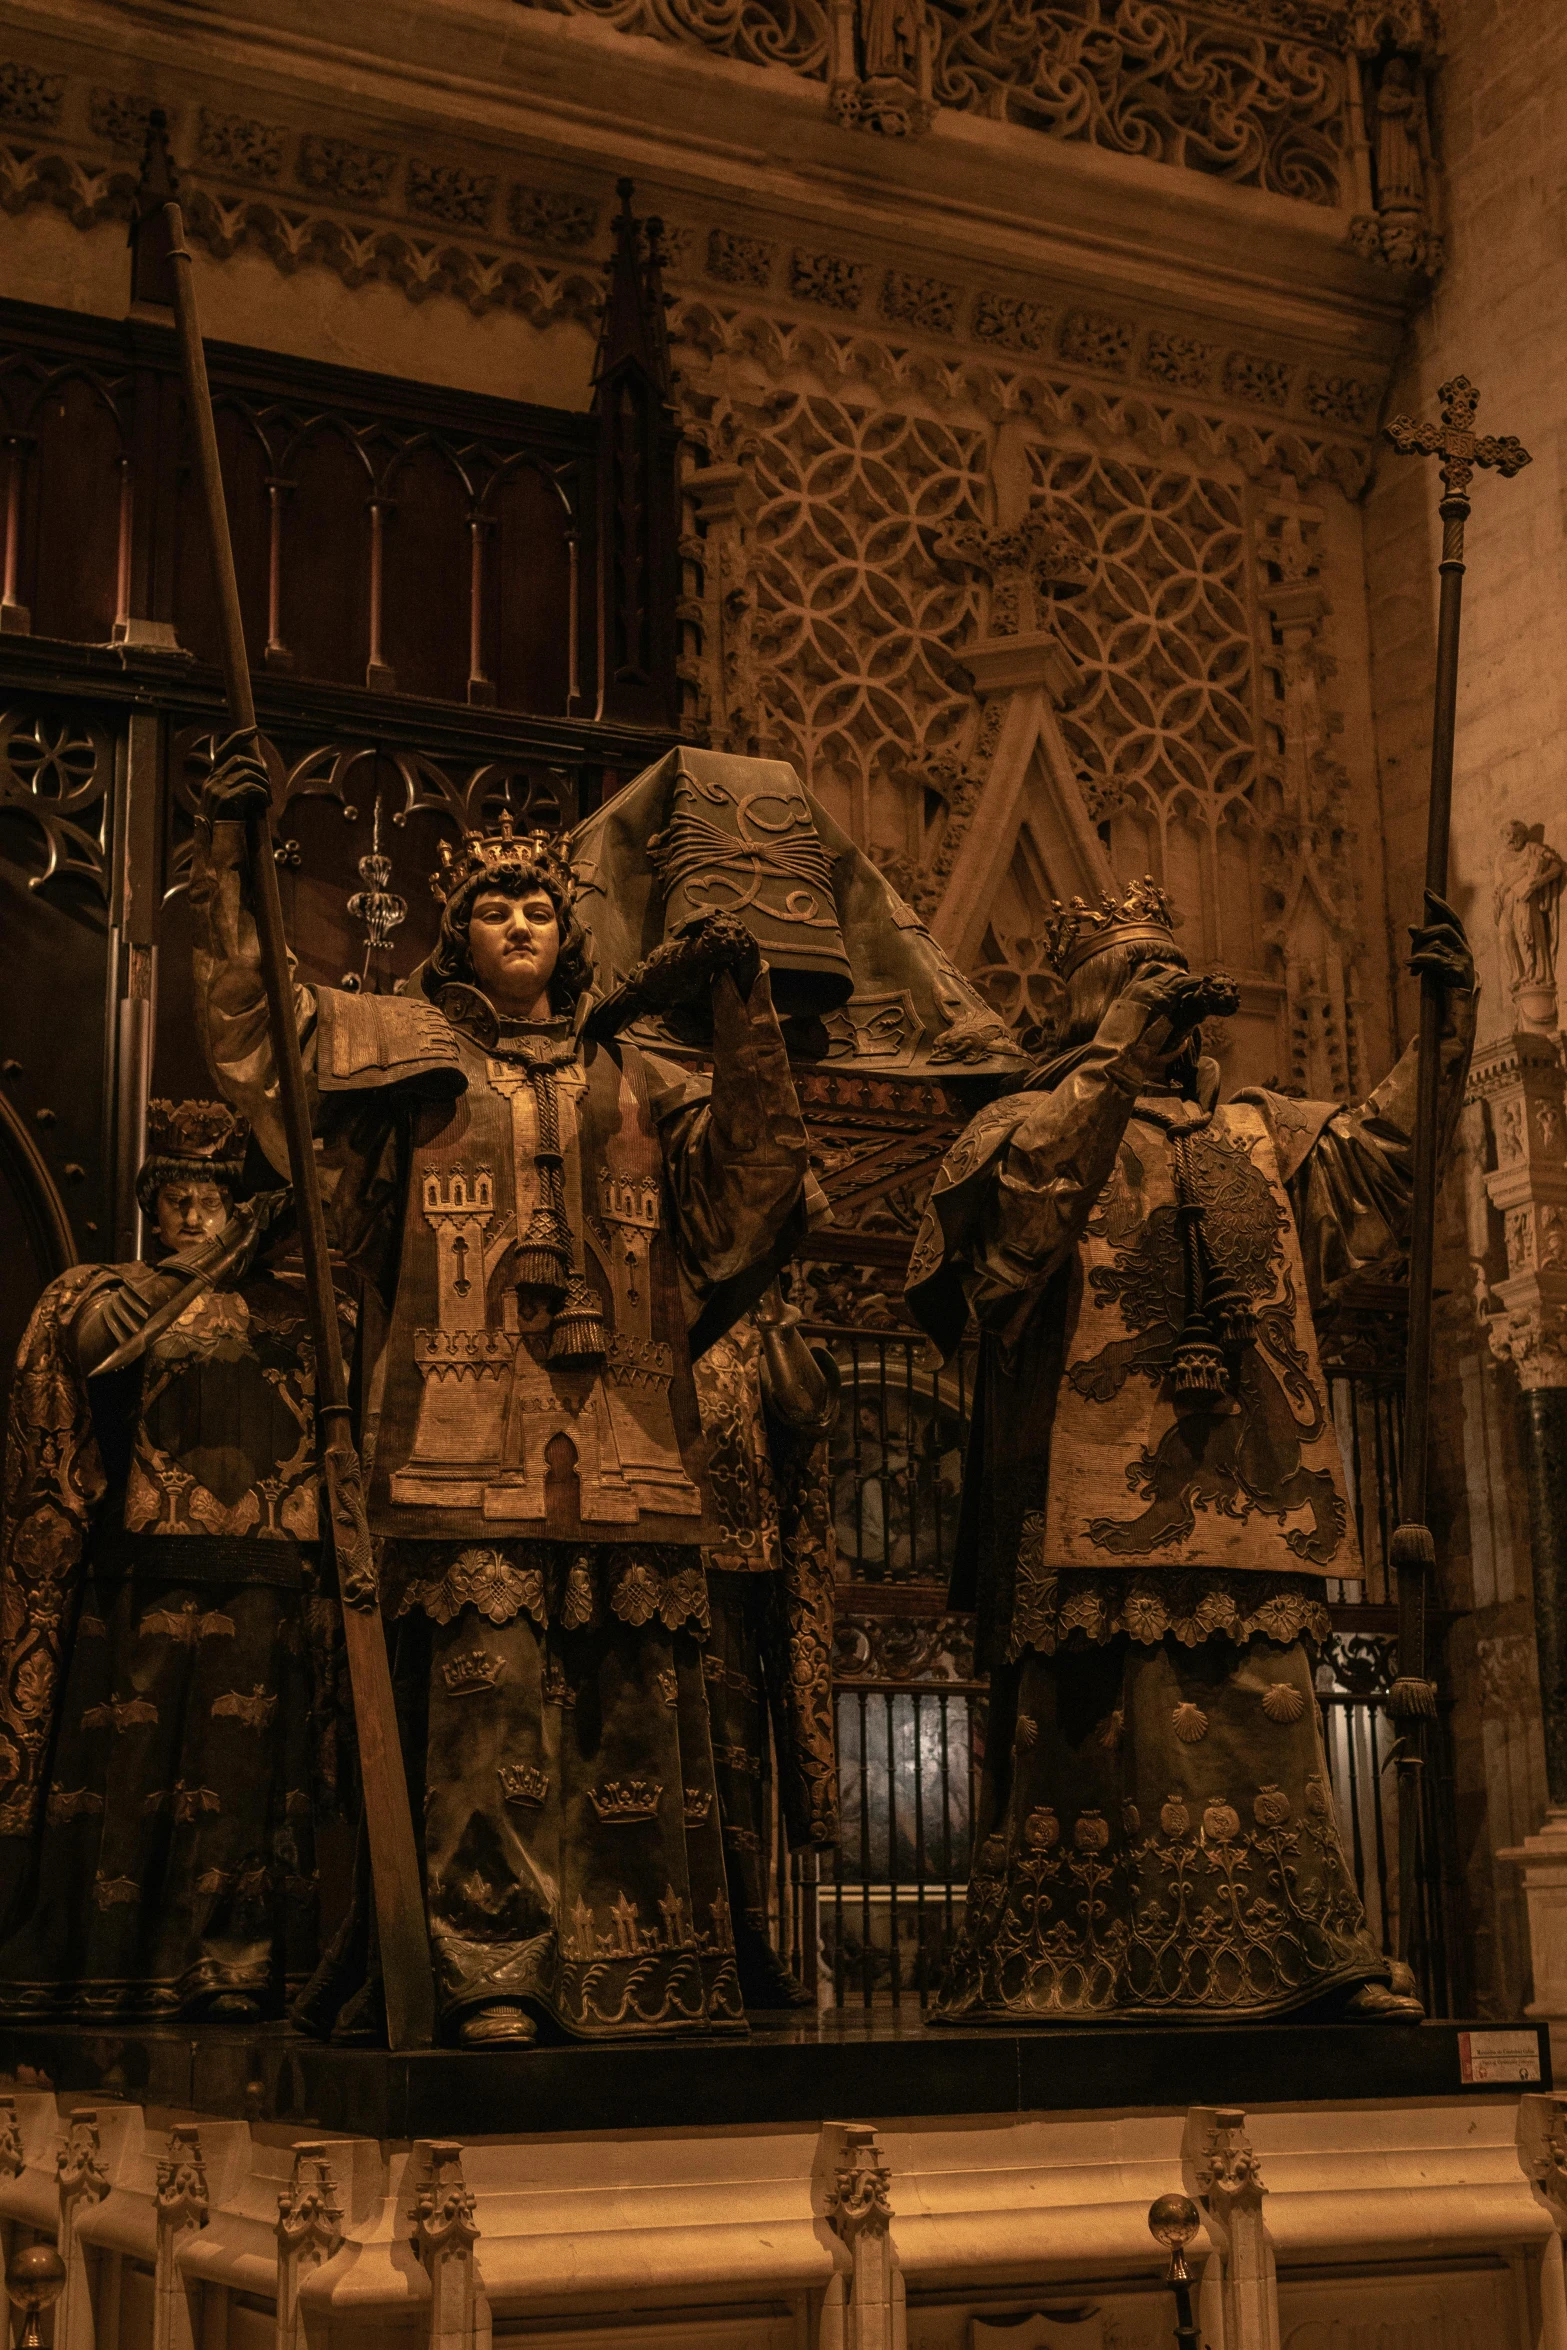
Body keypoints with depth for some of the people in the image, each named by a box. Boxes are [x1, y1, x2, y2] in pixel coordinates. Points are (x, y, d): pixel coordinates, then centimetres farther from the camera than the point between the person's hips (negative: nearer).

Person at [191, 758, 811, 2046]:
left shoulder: (634, 1082, 22)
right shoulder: (402, 1049, 16)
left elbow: (761, 1163, 14)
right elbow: (247, 1011, 11)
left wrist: (744, 1007, 7)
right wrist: (229, 852, 4)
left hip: (625, 1450, 3)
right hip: (467, 1448, -3)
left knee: (638, 1710, 0)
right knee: (486, 1704, -11)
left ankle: (641, 1975, 6)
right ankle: (491, 1975, -6)